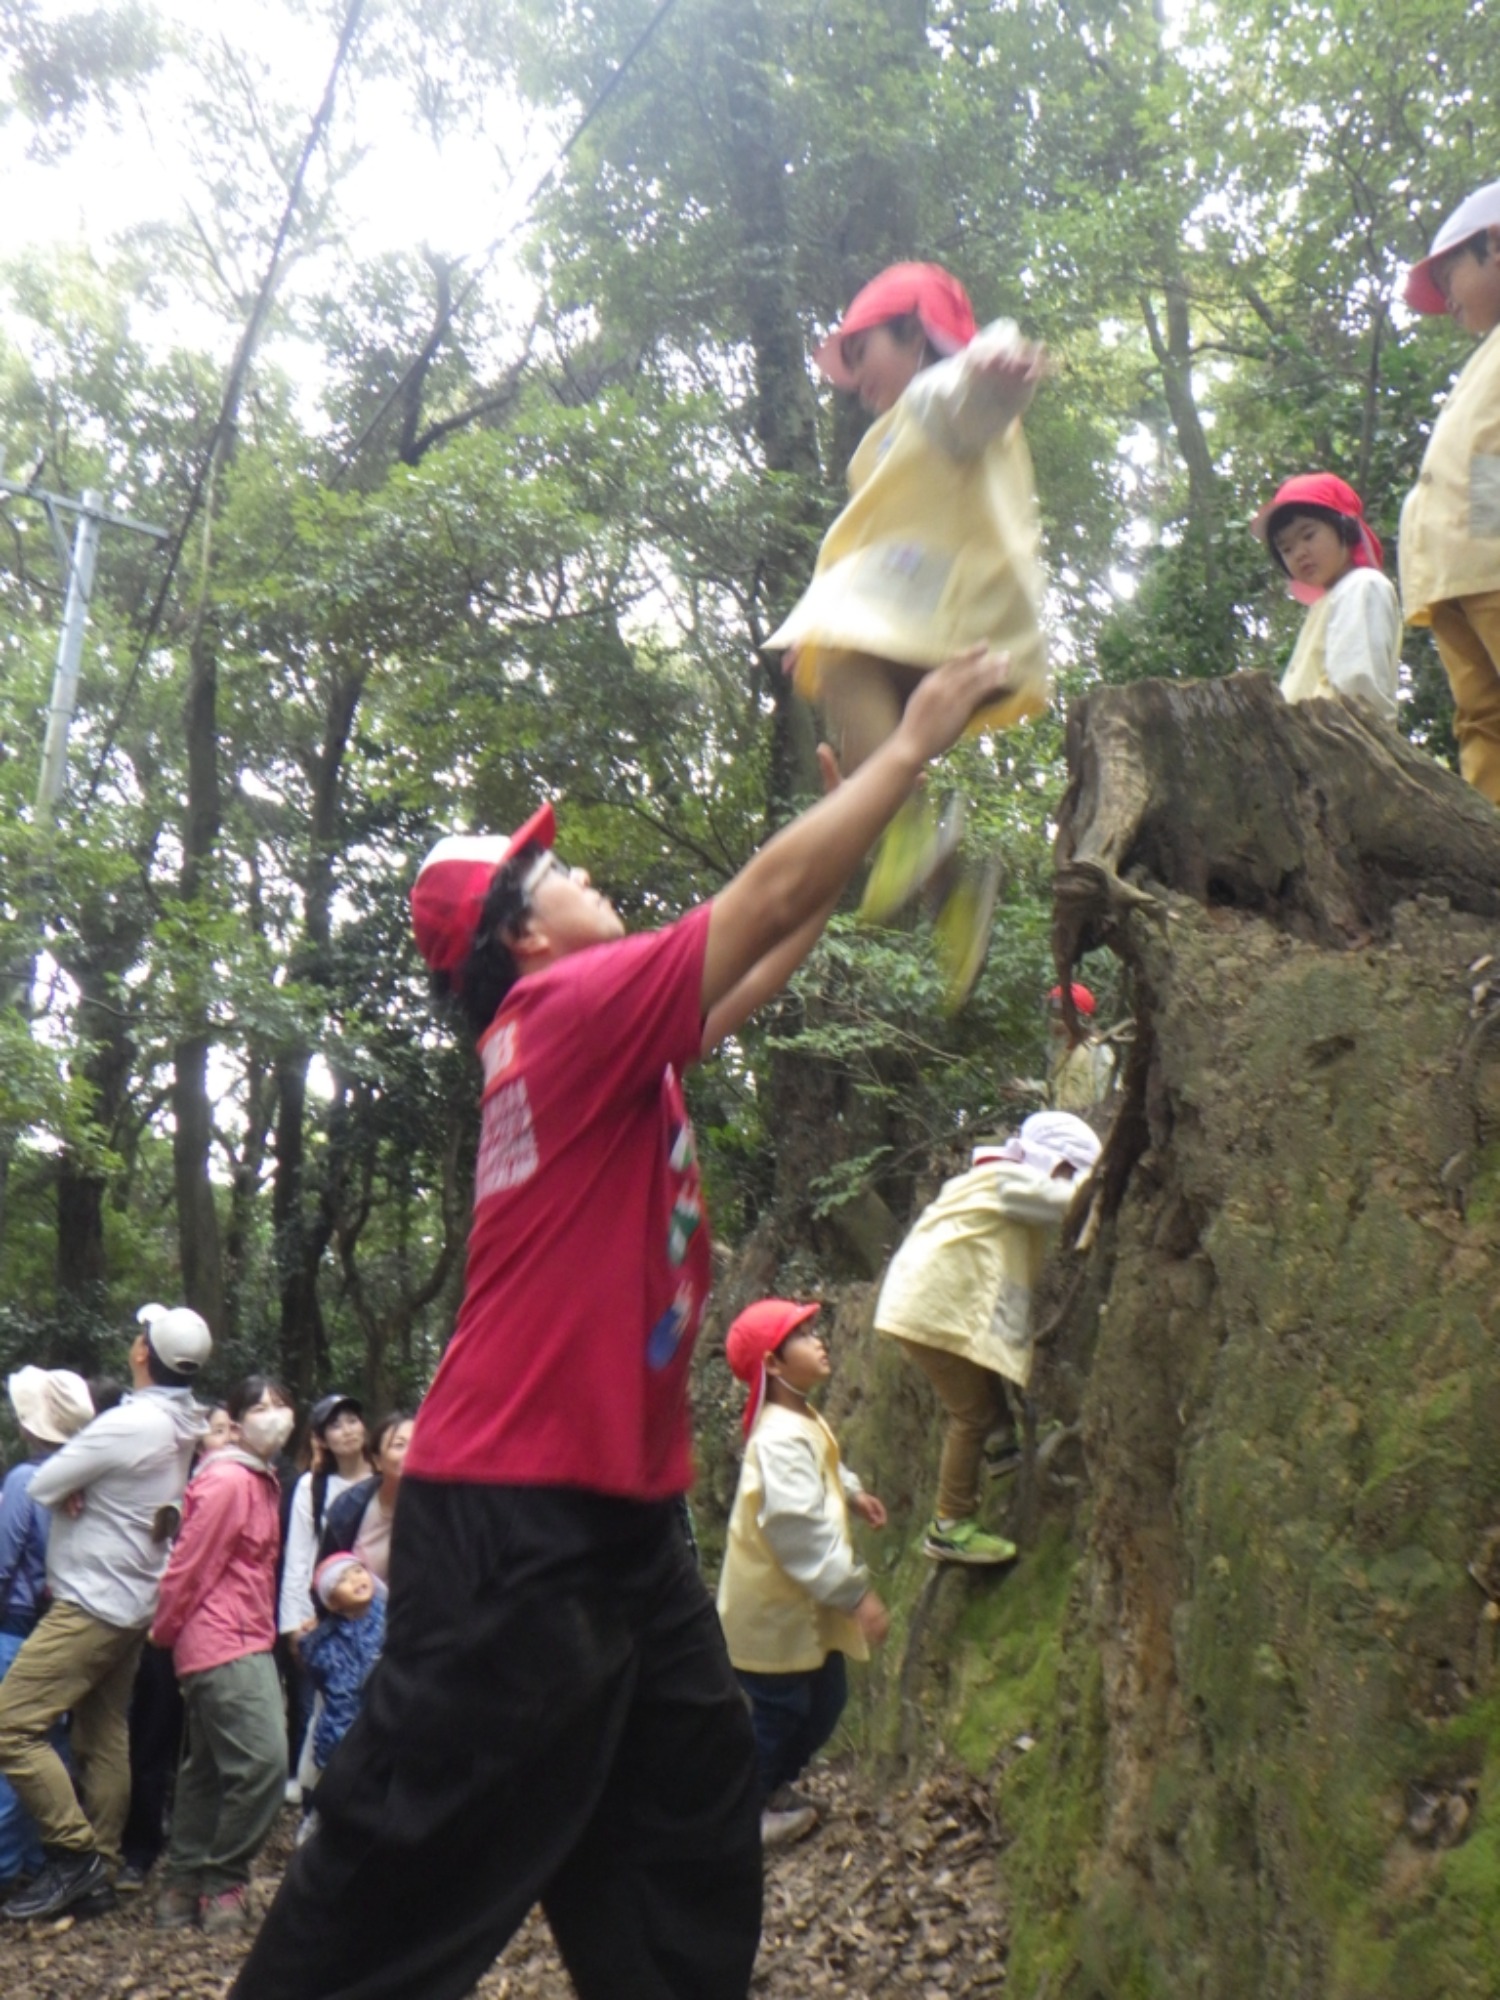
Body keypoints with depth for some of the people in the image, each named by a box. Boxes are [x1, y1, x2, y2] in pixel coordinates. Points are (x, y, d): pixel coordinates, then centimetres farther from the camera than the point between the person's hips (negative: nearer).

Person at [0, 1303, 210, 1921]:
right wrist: (83, 1488, -8)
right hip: (130, 1602, 9)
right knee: (104, 1740, 13)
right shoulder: (182, 1426, 4)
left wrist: (71, 1489, 3)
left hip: (91, 1604, -9)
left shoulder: (128, 1423, -23)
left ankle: (75, 1854, -2)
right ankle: (97, 1871, 19)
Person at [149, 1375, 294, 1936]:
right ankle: (223, 1882, 1)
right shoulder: (228, 1481, -19)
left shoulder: (261, 1480, 12)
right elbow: (189, 1567, -15)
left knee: (207, 1767, 17)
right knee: (263, 1759, -13)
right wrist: (164, 1632, -3)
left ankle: (183, 1882, 27)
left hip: (244, 1642, 10)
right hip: (224, 1644, -10)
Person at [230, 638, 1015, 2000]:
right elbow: (770, 898, -13)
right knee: (420, 1867, 1)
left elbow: (765, 957, 23)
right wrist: (913, 742, -4)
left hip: (617, 1514, 10)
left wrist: (865, 801, 24)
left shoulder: (604, 1036, 14)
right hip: (520, 1520, -10)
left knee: (694, 1820, 16)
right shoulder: (569, 1008, -12)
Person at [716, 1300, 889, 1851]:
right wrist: (857, 1594, -30)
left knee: (825, 1701, 20)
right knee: (780, 1712, 6)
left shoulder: (801, 1419, 4)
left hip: (807, 1604, 10)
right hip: (775, 1609, -10)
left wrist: (852, 1493, 9)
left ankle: (776, 1786, 40)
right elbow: (801, 1530, -34)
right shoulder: (780, 1439, -30)